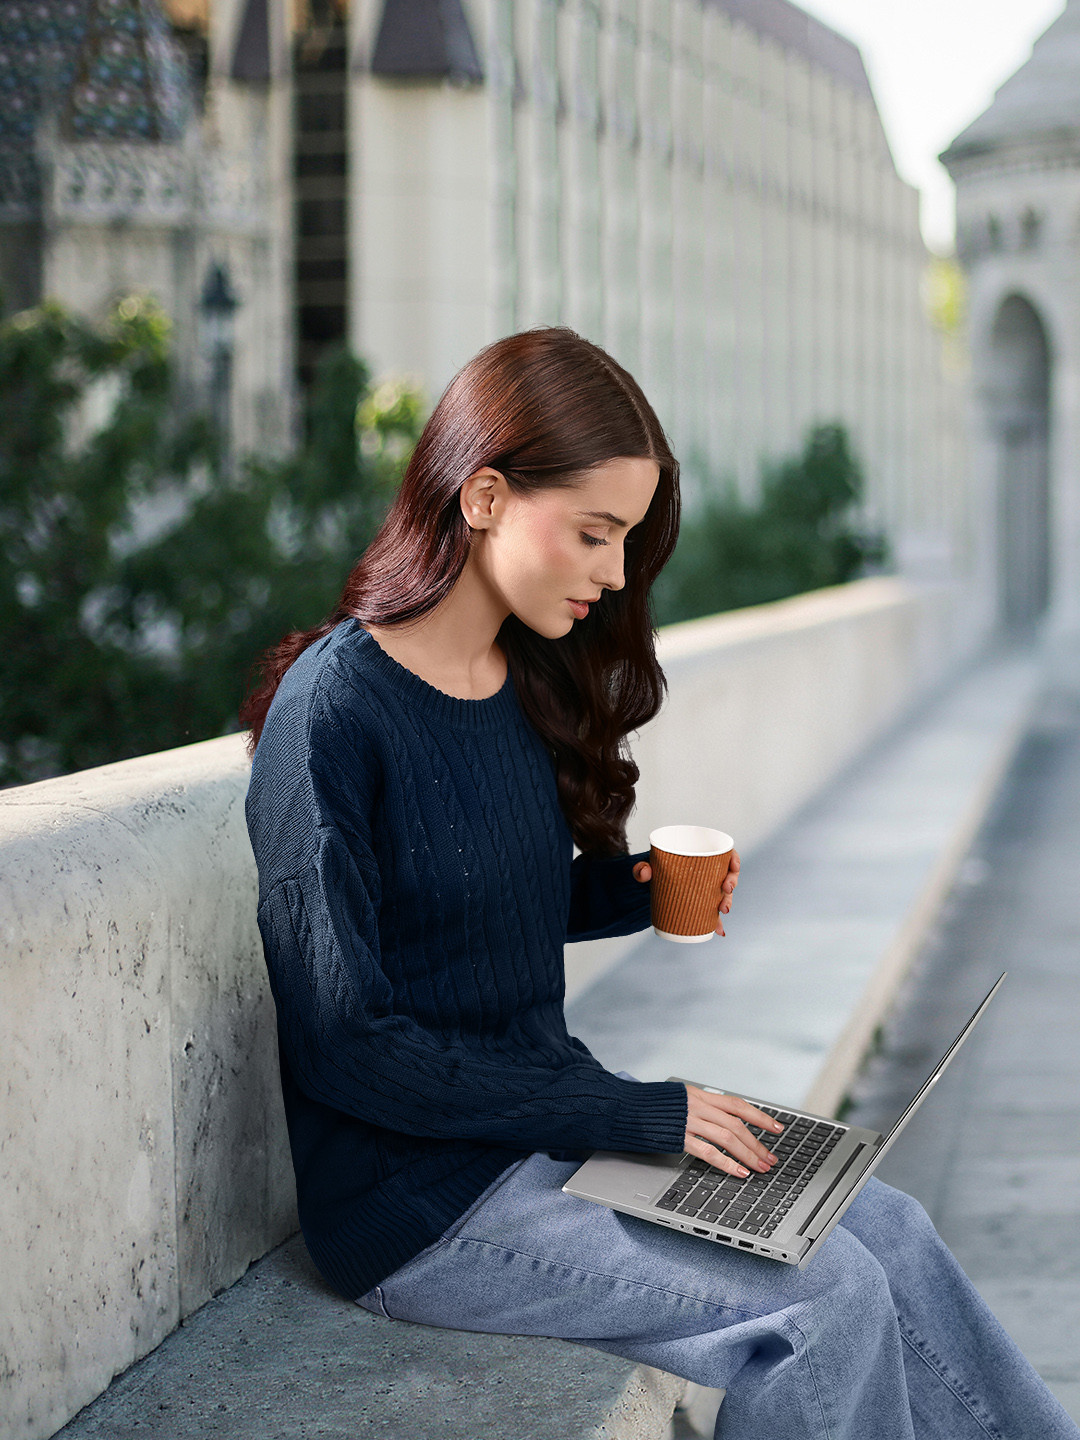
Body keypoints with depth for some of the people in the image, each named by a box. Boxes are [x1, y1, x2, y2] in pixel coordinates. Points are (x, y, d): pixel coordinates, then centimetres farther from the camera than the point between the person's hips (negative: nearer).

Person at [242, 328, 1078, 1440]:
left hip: (550, 1117, 7)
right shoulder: (334, 707, -19)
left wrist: (626, 895, -2)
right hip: (418, 1195, -7)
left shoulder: (528, 683, 6)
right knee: (830, 1302, -15)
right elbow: (345, 1046, -20)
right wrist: (634, 1116, -18)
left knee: (891, 1232, -5)